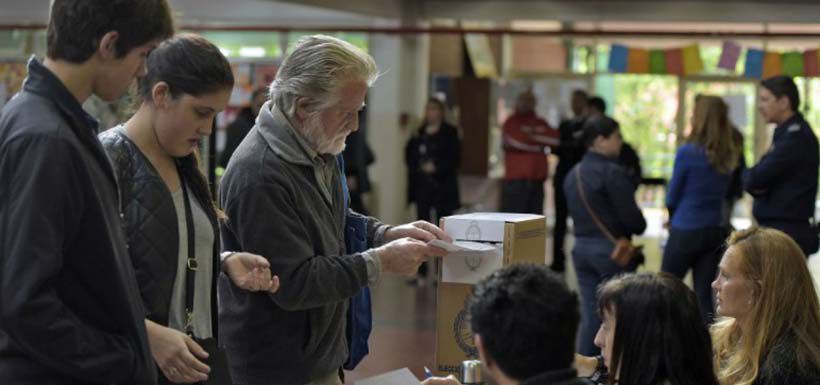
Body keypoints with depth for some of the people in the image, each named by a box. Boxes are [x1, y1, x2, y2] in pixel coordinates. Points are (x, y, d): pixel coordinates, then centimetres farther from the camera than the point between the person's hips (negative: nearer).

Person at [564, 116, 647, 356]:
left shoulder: (573, 174, 11)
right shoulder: (611, 172, -15)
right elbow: (631, 216, -15)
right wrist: (639, 227, 5)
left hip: (581, 246, 8)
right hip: (611, 248, -7)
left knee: (590, 313, 11)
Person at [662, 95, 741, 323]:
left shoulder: (688, 153, -14)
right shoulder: (729, 155, 3)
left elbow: (673, 196, -5)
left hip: (686, 231, -5)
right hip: (715, 230, 5)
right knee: (705, 296, 7)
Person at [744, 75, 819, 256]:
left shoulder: (796, 135, -16)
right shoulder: (787, 132, 16)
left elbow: (754, 179, -20)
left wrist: (749, 176, 2)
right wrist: (757, 183, -9)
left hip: (788, 234, -10)